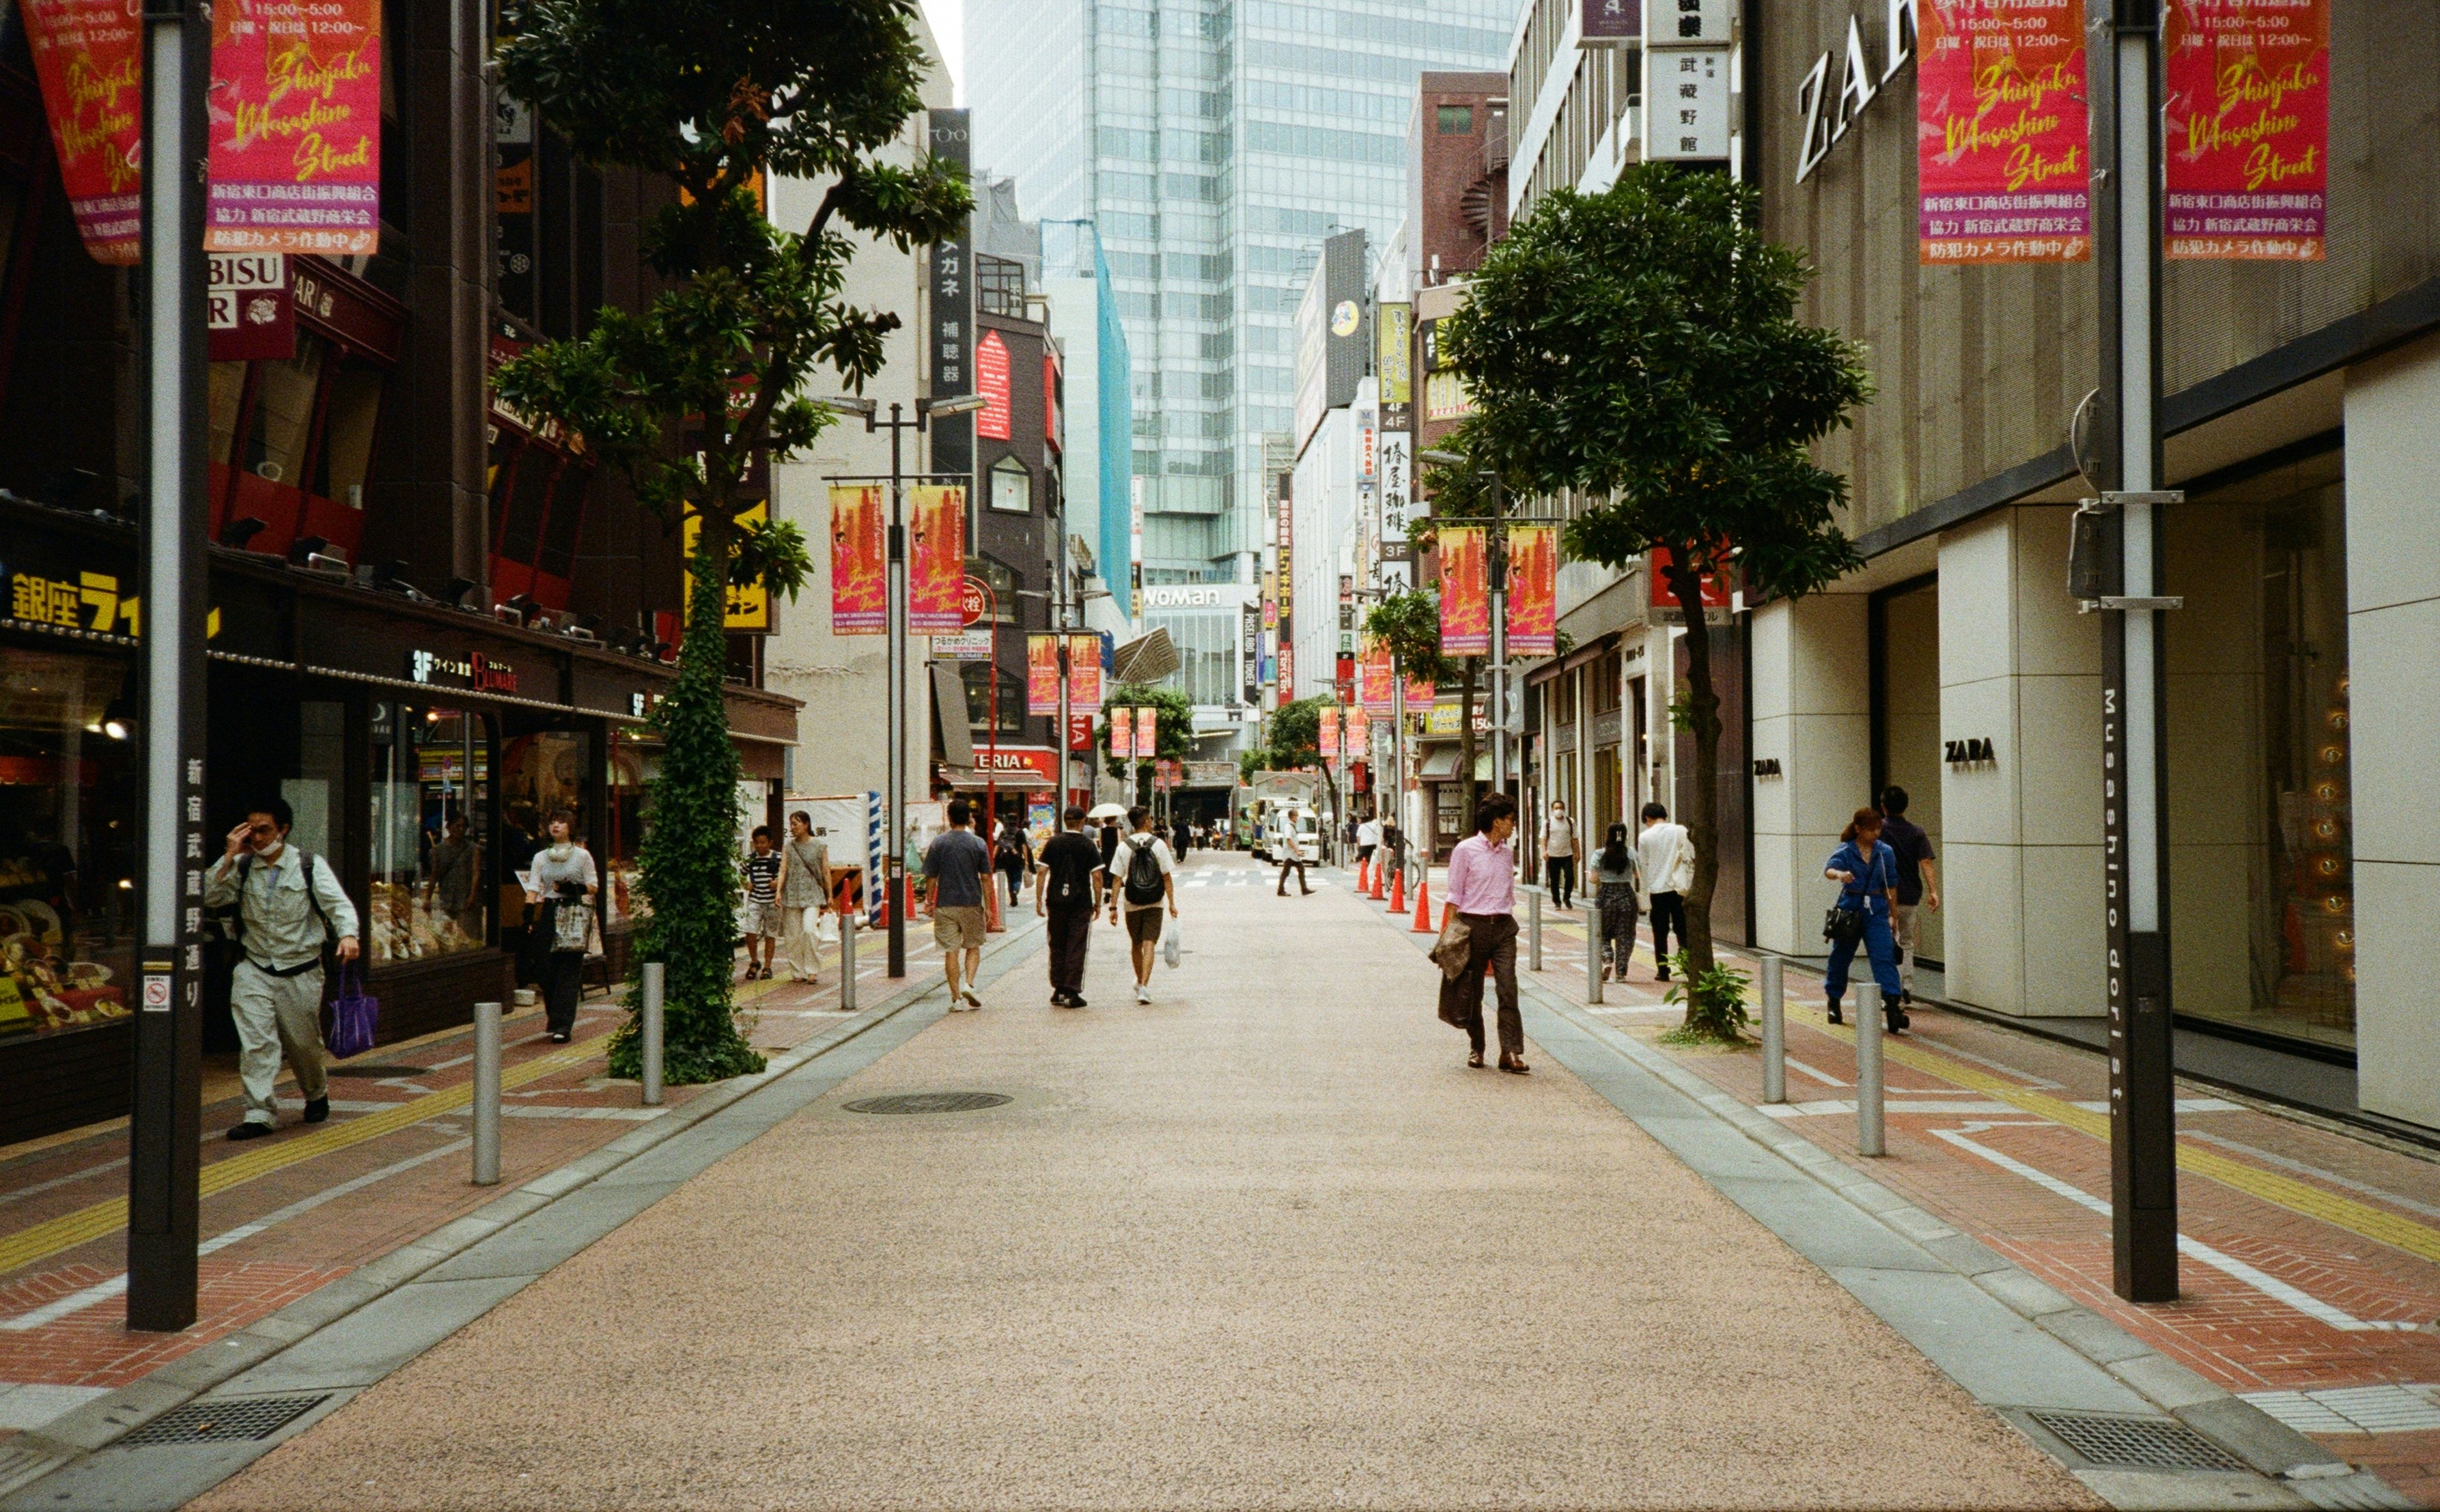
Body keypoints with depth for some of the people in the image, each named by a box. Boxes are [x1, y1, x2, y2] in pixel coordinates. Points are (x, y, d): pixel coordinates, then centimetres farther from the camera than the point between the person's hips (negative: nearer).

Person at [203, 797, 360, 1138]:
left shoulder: (310, 866, -3)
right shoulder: (242, 866, 3)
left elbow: (338, 904, -10)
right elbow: (210, 898, -6)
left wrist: (347, 935, -30)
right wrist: (229, 858, -11)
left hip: (300, 972, -1)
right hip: (255, 969, 1)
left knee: (303, 1043, 11)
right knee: (255, 1042, -12)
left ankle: (317, 1095, 37)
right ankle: (259, 1114, -8)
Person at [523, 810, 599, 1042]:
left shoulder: (582, 855, 5)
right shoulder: (541, 857, 12)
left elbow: (594, 887, 3)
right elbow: (533, 886, 3)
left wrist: (575, 889, -16)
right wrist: (529, 911, -12)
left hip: (574, 915, -3)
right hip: (548, 913, 3)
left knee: (569, 971, -8)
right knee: (545, 968, 0)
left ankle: (562, 1026, -11)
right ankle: (555, 1017, 20)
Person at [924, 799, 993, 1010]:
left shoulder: (939, 844, -1)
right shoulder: (979, 844, -2)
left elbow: (931, 877, 1)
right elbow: (985, 878, -2)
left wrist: (930, 904, 12)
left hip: (945, 904, 0)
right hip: (972, 904, 0)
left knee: (950, 951, 3)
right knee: (973, 947, 15)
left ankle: (956, 998, 3)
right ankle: (969, 984, -5)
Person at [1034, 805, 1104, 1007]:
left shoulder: (1052, 843, 2)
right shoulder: (1088, 846, -3)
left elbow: (1041, 871, -1)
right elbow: (1097, 876, -6)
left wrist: (1039, 899, 4)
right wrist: (1098, 903, 2)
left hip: (1056, 901, 2)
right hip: (1081, 903, -2)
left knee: (1057, 946, 13)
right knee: (1076, 948, 1)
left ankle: (1058, 991, 17)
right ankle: (1072, 993, -2)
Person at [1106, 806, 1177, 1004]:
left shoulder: (1124, 846, -4)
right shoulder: (1159, 844, -6)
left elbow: (1117, 880, -5)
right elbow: (1167, 877, -5)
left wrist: (1113, 907, -2)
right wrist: (1172, 903, 2)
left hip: (1132, 904, 2)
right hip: (1154, 904, -1)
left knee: (1136, 945, 17)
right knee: (1149, 945, -3)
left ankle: (1140, 983, 33)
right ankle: (1144, 987, -16)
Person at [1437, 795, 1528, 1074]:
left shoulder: (1507, 853, 12)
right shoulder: (1466, 850, -4)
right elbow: (1455, 894, -3)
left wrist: (1509, 920, 14)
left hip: (1504, 926, 4)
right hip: (1474, 925, -4)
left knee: (1508, 988, -8)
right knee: (1472, 990, 5)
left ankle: (1511, 1052, -10)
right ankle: (1476, 1048, 20)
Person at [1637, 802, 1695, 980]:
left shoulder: (1645, 837, 0)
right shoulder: (1681, 832, 0)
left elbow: (1643, 866, 4)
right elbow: (1690, 860, -3)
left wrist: (1646, 898, 10)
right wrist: (1688, 887, 3)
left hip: (1656, 889, 0)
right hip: (1679, 887, 0)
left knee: (1660, 933, 7)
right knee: (1683, 931, 6)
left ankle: (1663, 972, 8)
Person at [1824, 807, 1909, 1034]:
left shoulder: (1885, 852, 4)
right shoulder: (1845, 851, -5)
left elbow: (1891, 885, 12)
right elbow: (1829, 870, -23)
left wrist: (1892, 914, 14)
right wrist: (1839, 874, -47)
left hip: (1876, 911, 1)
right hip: (1850, 909, -1)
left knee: (1884, 957, -12)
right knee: (1840, 957, 10)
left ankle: (1892, 1006, -18)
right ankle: (1834, 1003, 30)